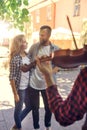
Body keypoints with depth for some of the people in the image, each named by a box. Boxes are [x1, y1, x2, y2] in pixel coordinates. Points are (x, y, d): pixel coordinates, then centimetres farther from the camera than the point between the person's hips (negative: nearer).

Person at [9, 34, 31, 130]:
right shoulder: (15, 58, -19)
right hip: (20, 89, -8)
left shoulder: (27, 55, 2)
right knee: (18, 109, 11)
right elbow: (12, 77, -17)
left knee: (29, 106, 20)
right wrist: (15, 94, -15)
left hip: (27, 86, 8)